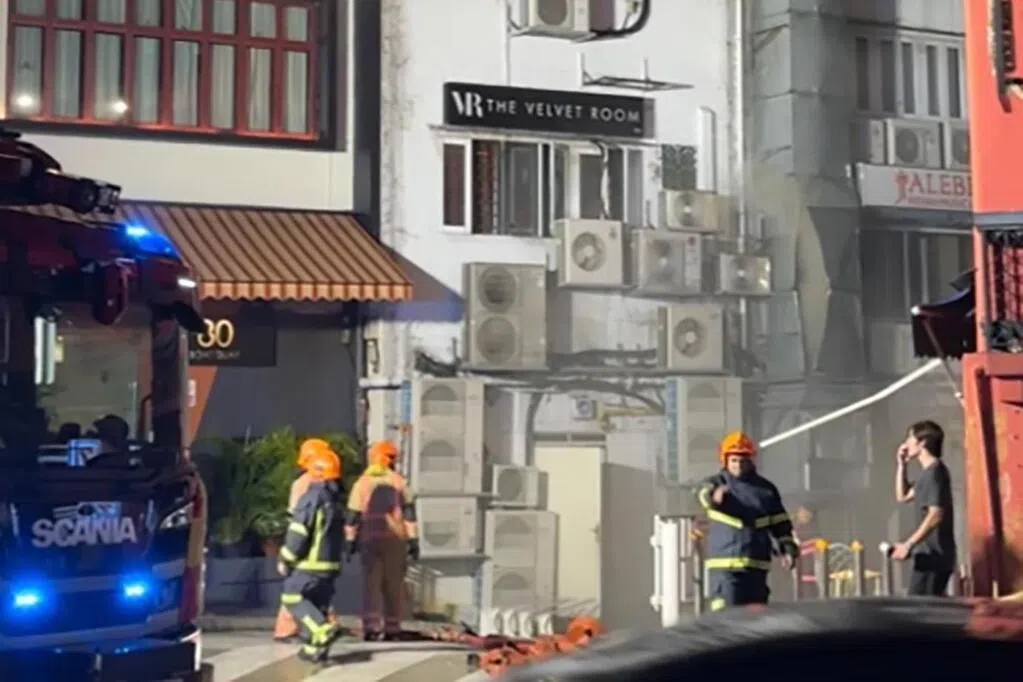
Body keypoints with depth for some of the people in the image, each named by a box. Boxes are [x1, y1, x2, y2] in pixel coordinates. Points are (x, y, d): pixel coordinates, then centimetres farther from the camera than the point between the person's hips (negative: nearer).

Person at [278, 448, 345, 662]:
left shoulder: (311, 498, -15)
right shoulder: (335, 500, 12)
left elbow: (298, 533, -16)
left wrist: (285, 560, -7)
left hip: (310, 562, -8)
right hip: (331, 563, 8)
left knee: (292, 598, -1)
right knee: (319, 602, 13)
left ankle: (323, 630, -17)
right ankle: (315, 647, 11)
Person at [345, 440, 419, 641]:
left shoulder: (361, 483, 4)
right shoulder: (398, 482, 2)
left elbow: (353, 515, 2)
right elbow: (409, 512, -2)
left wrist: (350, 541, 8)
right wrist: (413, 539, 0)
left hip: (370, 538, 1)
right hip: (395, 538, 0)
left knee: (371, 583, 2)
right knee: (393, 584, 7)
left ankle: (371, 627, -8)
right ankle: (392, 629, 9)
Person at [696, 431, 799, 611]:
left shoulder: (765, 489, 10)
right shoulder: (716, 483, 0)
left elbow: (780, 524, 14)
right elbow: (705, 494, -25)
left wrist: (787, 549, 1)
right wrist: (715, 496, -49)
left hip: (756, 565, 3)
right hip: (724, 564, -3)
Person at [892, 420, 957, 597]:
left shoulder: (934, 472, -15)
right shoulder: (930, 472, 16)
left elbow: (935, 515, -23)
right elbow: (903, 497, 26)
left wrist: (908, 544, -23)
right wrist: (901, 465, 16)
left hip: (932, 556, -10)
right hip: (931, 555, 10)